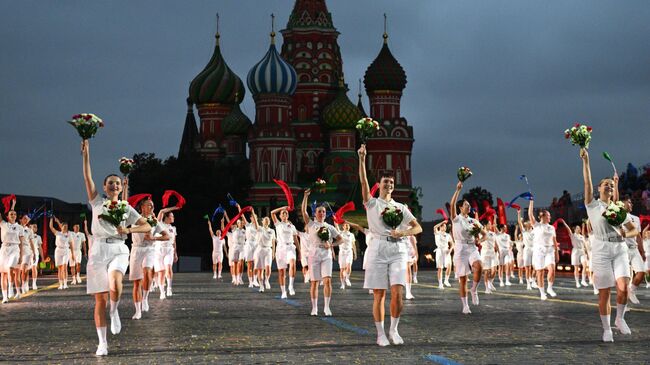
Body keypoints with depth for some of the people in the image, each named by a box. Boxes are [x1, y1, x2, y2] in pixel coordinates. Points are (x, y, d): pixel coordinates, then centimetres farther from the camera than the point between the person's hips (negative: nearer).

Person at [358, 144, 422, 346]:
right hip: (378, 248, -2)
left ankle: (393, 329, 8)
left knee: (397, 293, -9)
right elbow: (363, 182, -7)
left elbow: (418, 227, 13)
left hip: (398, 249, 2)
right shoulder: (372, 203, 8)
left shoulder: (400, 207, 16)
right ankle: (380, 333, 7)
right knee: (379, 295, -1)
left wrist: (403, 232, -7)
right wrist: (362, 159, -18)